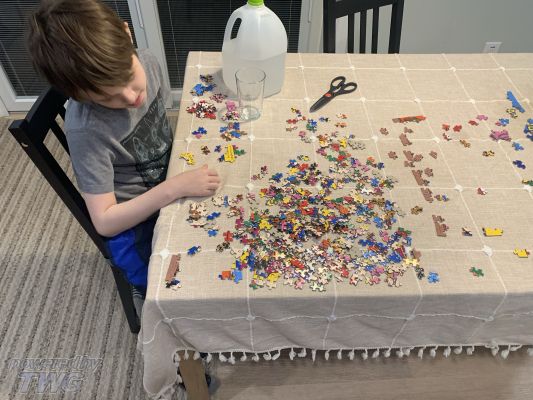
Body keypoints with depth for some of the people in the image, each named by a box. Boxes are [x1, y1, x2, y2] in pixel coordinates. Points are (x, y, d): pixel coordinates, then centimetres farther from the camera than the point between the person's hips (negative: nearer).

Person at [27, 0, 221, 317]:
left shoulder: (148, 61, -13)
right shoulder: (86, 129, -28)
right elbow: (104, 221, -24)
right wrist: (174, 187, -33)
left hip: (172, 183, 6)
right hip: (134, 222, -6)